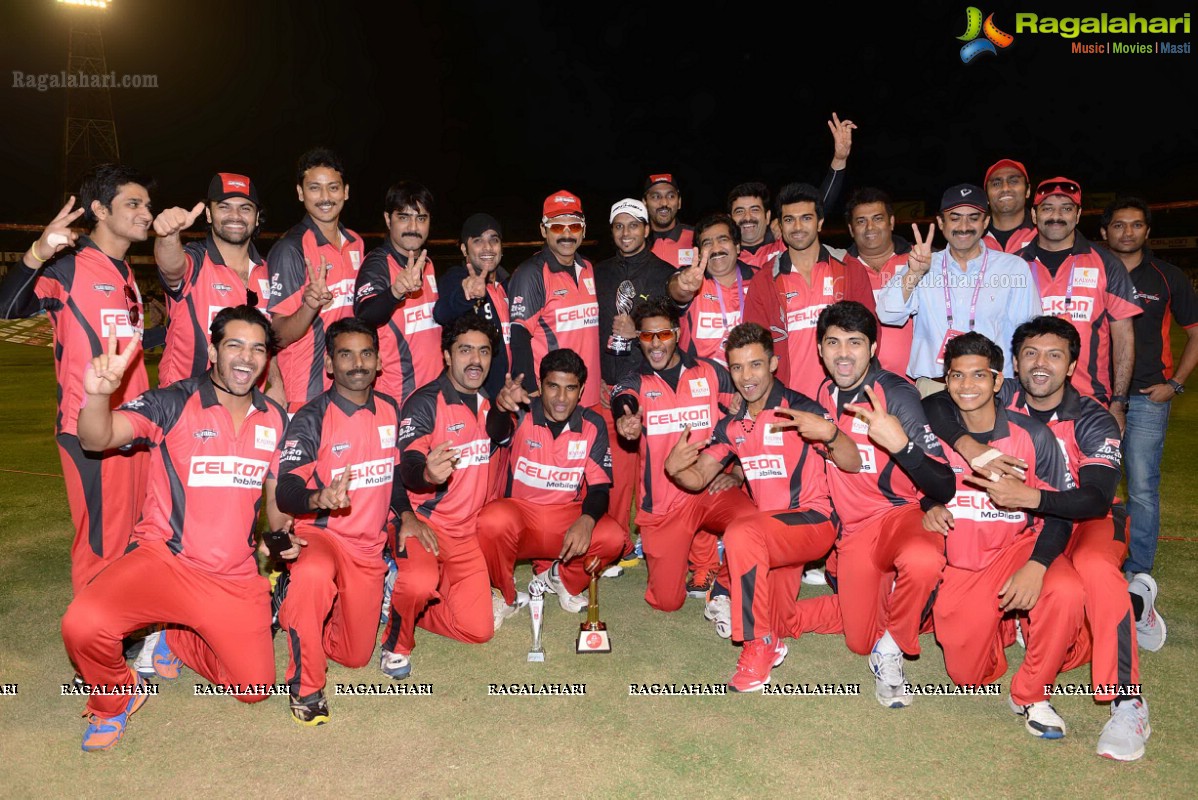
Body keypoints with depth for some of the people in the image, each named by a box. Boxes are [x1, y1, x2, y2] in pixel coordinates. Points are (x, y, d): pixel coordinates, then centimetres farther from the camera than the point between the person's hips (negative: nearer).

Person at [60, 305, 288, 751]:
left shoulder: (276, 419, 4)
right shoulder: (175, 403, -9)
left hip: (236, 577, 4)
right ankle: (114, 700, 6)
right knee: (83, 625, -30)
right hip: (164, 559, -3)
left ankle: (174, 642, 32)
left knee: (255, 688, 4)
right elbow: (96, 439, -21)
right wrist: (98, 393, -41)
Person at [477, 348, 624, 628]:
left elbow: (599, 488, -4)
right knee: (492, 523, -34)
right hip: (519, 511, -2)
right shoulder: (520, 415, -10)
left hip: (568, 515, 2)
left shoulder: (593, 426, -3)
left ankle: (563, 580, 9)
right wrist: (501, 405, -58)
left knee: (611, 538, -25)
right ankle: (506, 596, -3)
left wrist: (587, 520, -25)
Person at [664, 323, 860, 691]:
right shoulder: (732, 425, 8)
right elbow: (698, 478, 9)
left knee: (741, 535, -33)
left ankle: (758, 645, -20)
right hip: (769, 527, 7)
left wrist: (829, 433, -38)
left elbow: (853, 464, -17)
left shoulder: (800, 409, -11)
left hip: (813, 522, -7)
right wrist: (674, 467, -14)